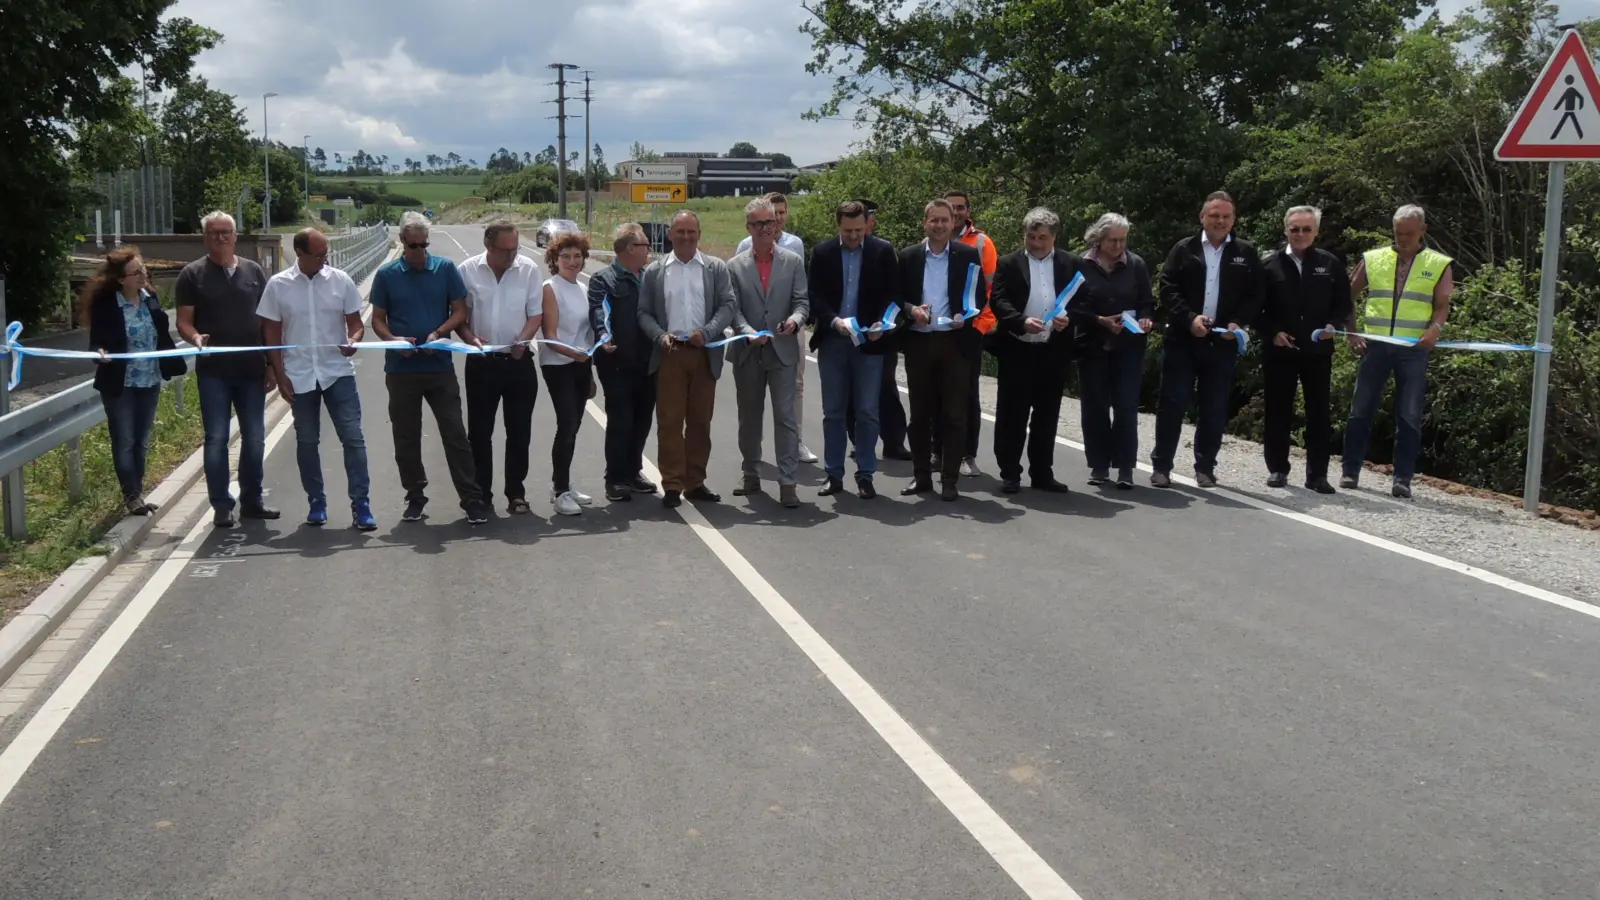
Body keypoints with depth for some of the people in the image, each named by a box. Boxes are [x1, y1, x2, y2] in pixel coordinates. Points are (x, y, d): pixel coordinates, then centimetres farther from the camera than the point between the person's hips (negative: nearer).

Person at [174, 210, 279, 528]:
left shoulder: (253, 271, 8)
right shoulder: (193, 274, 0)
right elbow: (184, 321, -2)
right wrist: (196, 337, -24)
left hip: (252, 369, 3)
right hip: (214, 370, -3)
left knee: (254, 438, 9)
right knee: (216, 438, 0)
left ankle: (252, 501, 22)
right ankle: (221, 507, 7)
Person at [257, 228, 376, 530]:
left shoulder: (340, 281, -1)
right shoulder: (278, 285, -2)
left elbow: (356, 322, 4)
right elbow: (272, 333, 3)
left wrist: (354, 340, -19)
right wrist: (280, 376, -2)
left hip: (338, 372, 0)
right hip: (299, 376, 0)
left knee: (353, 437, -5)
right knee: (307, 441, 10)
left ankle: (361, 504, -2)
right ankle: (316, 502, 21)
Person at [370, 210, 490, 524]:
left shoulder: (445, 269, 1)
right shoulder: (386, 274, 3)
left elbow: (460, 311, 3)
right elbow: (378, 319, 7)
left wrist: (438, 334, -15)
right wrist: (393, 339, -14)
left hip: (440, 366, -1)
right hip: (401, 368, 1)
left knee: (455, 434, -3)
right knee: (406, 438, 9)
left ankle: (472, 499, 1)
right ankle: (415, 497, 22)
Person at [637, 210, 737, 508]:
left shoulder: (716, 268, 7)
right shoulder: (654, 271, 9)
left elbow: (727, 305, 0)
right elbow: (644, 312, 7)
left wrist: (706, 332, -14)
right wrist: (660, 336, -11)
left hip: (704, 354, 1)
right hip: (669, 354, 0)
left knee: (700, 422, 7)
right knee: (669, 422, -2)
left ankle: (695, 482, 15)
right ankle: (672, 485, 2)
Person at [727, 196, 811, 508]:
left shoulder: (793, 261, 6)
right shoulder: (735, 266, 6)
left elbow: (802, 302, 1)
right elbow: (733, 309, -1)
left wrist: (795, 320, -22)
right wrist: (748, 333, -19)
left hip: (783, 352, -1)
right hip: (747, 353, 2)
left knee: (785, 417, -7)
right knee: (749, 418, 12)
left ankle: (787, 482, -6)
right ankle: (751, 476, 25)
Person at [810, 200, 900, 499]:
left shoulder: (883, 251, 0)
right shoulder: (822, 252, 3)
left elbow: (893, 294, 0)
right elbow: (814, 296, 0)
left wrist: (881, 325, -16)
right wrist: (834, 321, -16)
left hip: (870, 342, -1)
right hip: (832, 342, 2)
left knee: (867, 413, 1)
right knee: (833, 412, 7)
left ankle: (865, 476, 9)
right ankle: (834, 475, 14)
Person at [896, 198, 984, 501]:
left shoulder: (968, 255, 2)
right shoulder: (908, 256, 7)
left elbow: (980, 297, 3)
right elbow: (897, 297, 8)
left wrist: (965, 316, -15)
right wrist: (911, 310, -12)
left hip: (955, 342, -2)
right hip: (918, 342, 2)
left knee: (954, 415, 0)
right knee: (920, 414, 8)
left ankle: (949, 479, 7)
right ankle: (921, 476, 17)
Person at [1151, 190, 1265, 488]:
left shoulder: (1246, 253, 7)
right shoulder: (1184, 249, 4)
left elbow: (1255, 295, 5)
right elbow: (1168, 288, -3)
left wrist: (1238, 323, -11)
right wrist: (1189, 319, -15)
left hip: (1223, 343, 1)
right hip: (1182, 340, -1)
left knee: (1215, 409, 5)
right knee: (1172, 404, -1)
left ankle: (1205, 467, 15)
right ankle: (1161, 465, 6)